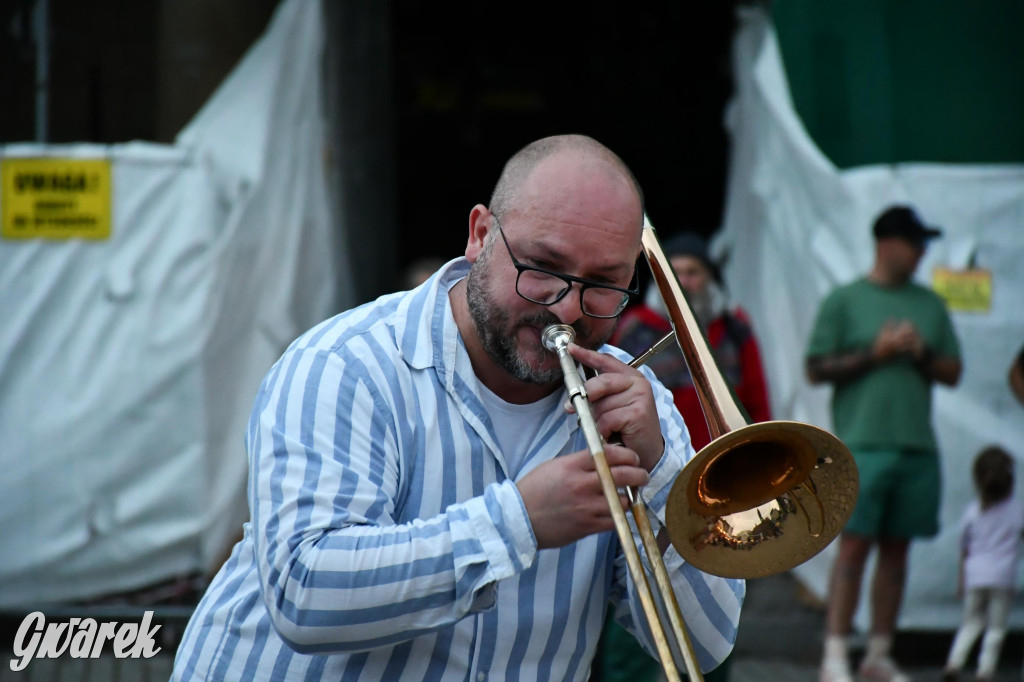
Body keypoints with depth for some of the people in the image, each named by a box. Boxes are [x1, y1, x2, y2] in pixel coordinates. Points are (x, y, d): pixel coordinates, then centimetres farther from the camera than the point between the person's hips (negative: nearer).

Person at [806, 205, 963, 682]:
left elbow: (953, 373, 16)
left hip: (917, 446, 5)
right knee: (855, 544, -10)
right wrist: (874, 353, -9)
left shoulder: (930, 304, 17)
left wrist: (921, 353, -3)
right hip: (863, 443, -5)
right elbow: (816, 370, -2)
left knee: (896, 548, 5)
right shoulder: (844, 301, 3)